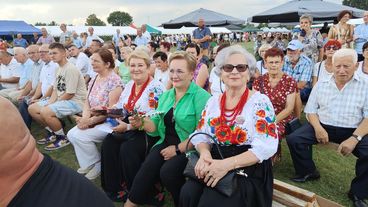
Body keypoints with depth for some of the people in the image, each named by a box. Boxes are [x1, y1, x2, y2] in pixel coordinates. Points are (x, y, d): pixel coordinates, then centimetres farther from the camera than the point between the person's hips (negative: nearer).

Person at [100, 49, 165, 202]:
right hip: (128, 127, 7)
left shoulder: (156, 88, -14)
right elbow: (121, 109, 15)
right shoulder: (129, 85, 10)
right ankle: (113, 187, 1)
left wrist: (128, 127, -24)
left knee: (127, 148, -28)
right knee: (108, 143, -16)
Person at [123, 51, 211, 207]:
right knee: (148, 167, -20)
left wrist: (178, 149, -17)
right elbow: (157, 126, 13)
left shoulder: (201, 96, -10)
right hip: (166, 143, 5)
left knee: (168, 171, -26)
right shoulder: (166, 95, 12)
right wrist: (142, 123, -6)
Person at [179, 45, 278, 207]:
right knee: (188, 193, -21)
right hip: (214, 166, 4)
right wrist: (205, 153, -14)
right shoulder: (213, 101, 8)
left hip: (248, 170, -4)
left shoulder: (260, 102, -7)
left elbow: (267, 146, -15)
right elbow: (200, 135, 9)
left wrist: (228, 164, -25)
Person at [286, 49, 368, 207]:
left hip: (352, 130, -1)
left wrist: (355, 138, -22)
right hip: (322, 125, 2)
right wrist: (317, 128, -13)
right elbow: (311, 110, 6)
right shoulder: (321, 84, 7)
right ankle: (308, 172, 10)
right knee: (293, 139, -17)